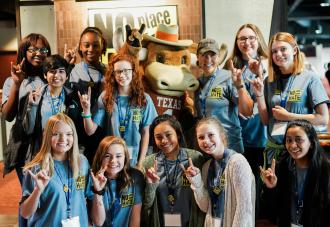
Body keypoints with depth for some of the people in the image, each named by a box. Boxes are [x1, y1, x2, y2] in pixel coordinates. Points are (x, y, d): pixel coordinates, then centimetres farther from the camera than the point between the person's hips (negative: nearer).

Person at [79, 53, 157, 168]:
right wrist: (86, 109, -21)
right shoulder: (105, 97, -4)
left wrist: (140, 163, -3)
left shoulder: (144, 99, -3)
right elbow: (90, 131, -5)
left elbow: (145, 133, 1)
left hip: (133, 160, 0)